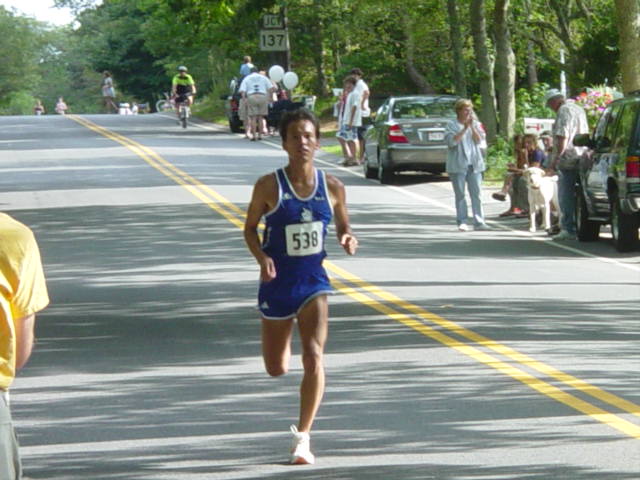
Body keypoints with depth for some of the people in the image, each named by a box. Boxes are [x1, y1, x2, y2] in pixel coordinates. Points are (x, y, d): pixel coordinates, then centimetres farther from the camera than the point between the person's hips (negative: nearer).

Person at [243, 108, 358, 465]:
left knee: (314, 357, -18)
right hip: (278, 282, 0)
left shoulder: (332, 187, -3)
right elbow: (250, 227, 1)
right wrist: (262, 258, -18)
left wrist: (348, 240, -12)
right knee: (276, 369, 12)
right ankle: (285, 341, 52)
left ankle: (303, 436, -8)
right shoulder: (269, 187, -10)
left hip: (313, 281, 0)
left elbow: (343, 226, 11)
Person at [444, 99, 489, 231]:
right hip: (458, 165, -2)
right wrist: (464, 128, -15)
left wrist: (472, 127, -9)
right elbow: (451, 141, -13)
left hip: (474, 164, 2)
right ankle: (462, 222, 3)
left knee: (476, 194, -2)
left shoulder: (476, 124, 11)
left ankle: (479, 222, -3)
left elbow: (480, 141, 0)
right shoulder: (451, 125, 2)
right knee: (460, 194, 0)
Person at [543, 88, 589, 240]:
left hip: (568, 160, -9)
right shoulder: (579, 109, 19)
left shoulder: (564, 111, -11)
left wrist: (555, 160, -17)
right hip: (581, 158, 9)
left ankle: (569, 229, -10)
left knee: (566, 197, -7)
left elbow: (562, 138, -19)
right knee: (575, 196, 14)